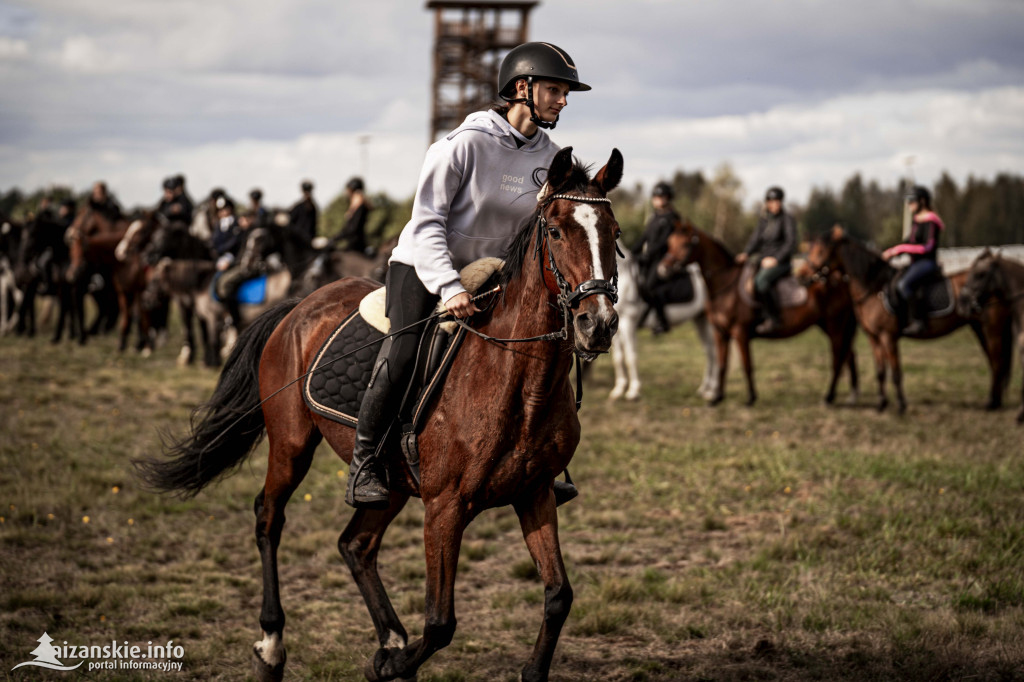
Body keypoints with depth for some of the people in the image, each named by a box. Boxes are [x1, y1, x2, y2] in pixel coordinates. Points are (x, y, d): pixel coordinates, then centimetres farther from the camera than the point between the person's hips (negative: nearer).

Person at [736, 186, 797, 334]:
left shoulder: (787, 219, -5)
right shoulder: (764, 220, 14)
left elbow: (790, 244, -11)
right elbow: (755, 240, 12)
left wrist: (775, 259, -20)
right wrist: (746, 254, -7)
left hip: (781, 262, -8)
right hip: (763, 261, 8)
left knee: (761, 280, -34)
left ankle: (774, 318, -27)